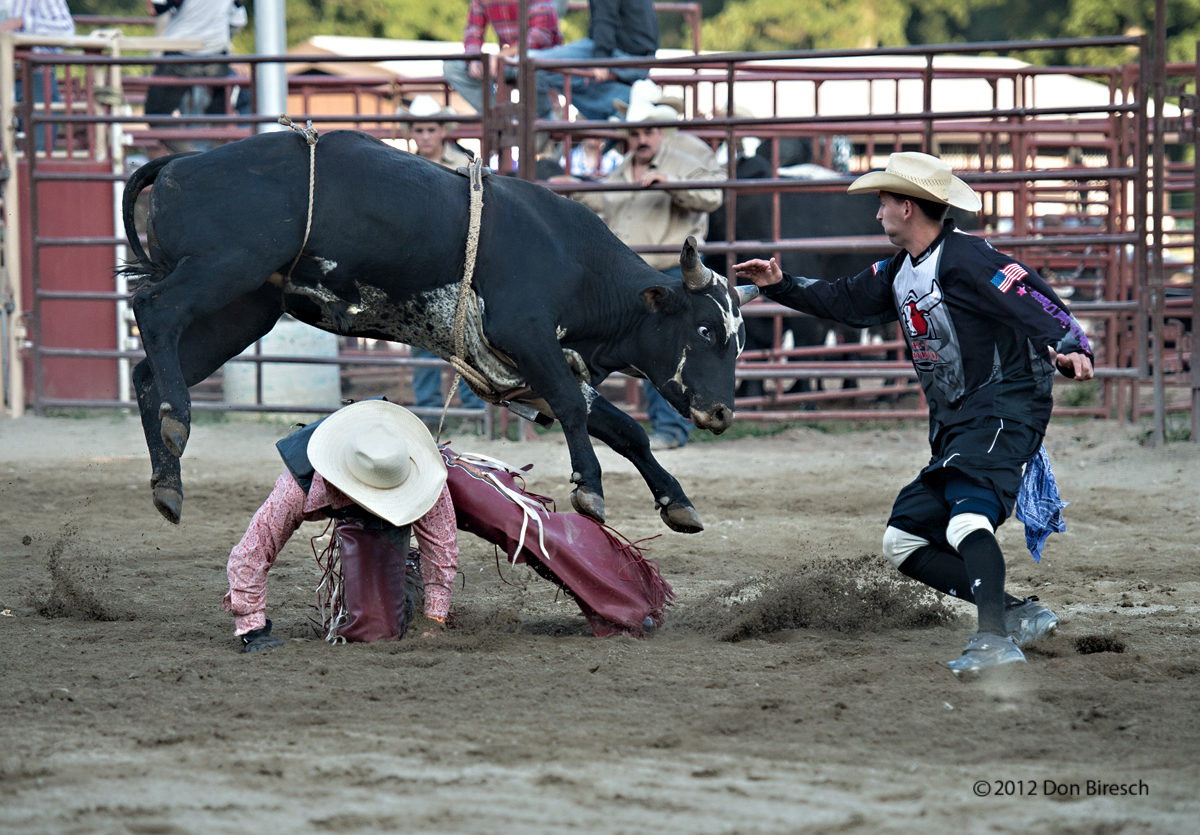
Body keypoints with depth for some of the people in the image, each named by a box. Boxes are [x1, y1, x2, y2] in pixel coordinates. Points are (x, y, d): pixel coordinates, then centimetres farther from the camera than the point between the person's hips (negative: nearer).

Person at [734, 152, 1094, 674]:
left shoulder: (963, 260, -14)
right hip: (955, 425, 11)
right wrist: (781, 287, 25)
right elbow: (849, 302, 31)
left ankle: (994, 640, -43)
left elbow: (1033, 298, -25)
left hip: (1005, 405, -11)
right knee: (903, 542, 5)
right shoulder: (901, 270, 16)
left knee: (966, 520, -32)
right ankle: (1019, 615, -1)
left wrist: (1070, 346, -42)